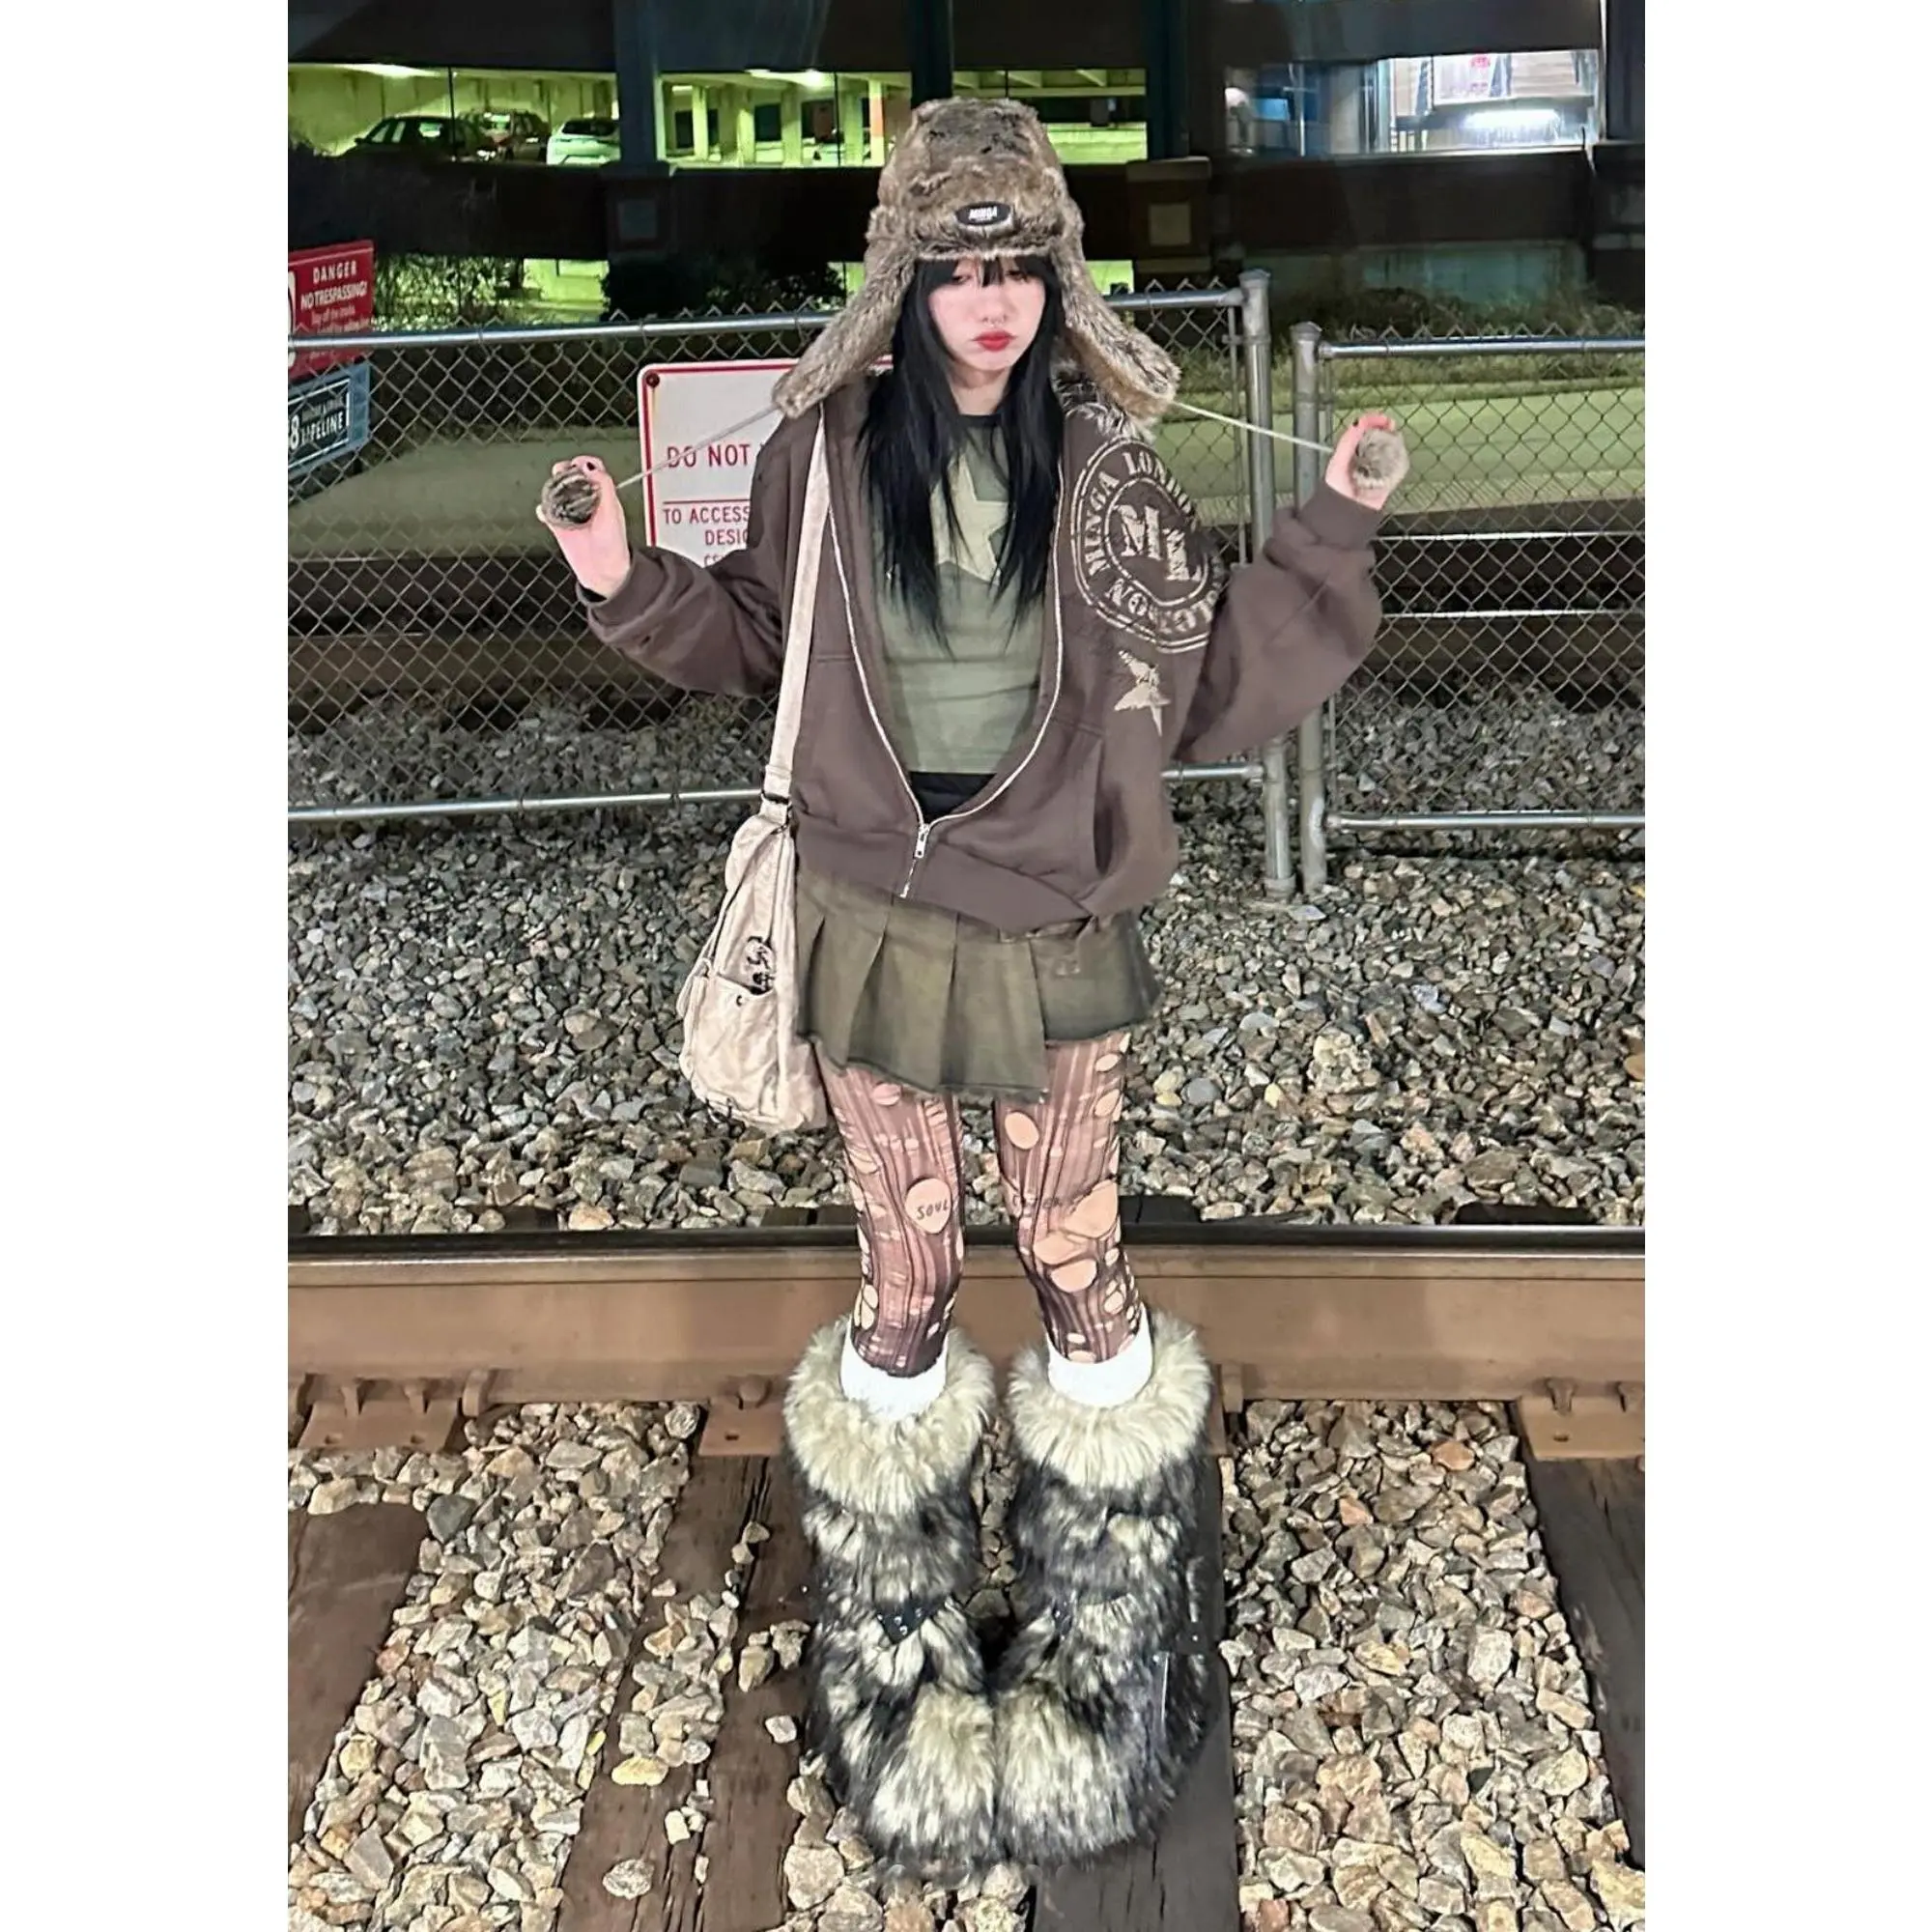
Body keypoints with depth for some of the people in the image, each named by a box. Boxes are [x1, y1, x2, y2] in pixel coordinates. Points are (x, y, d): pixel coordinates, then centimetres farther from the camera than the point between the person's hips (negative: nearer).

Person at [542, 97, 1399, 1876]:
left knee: (1081, 1264, 10)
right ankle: (898, 1644, 36)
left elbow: (1214, 676, 3)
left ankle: (1112, 1635, 35)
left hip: (1056, 933, 0)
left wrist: (1328, 539, -5)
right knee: (904, 1277, 12)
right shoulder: (830, 453, -3)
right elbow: (756, 631, 13)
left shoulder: (1104, 465, -4)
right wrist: (633, 585, -2)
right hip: (877, 921, 0)